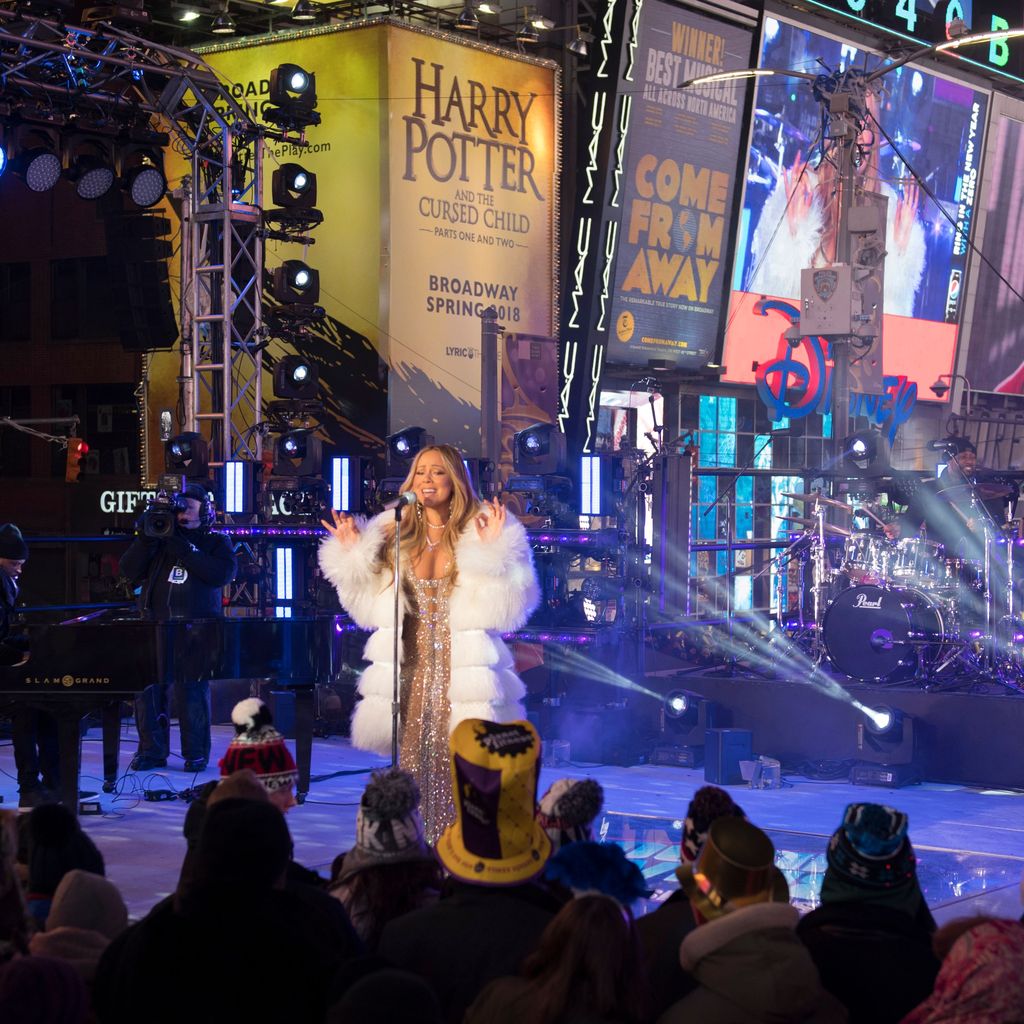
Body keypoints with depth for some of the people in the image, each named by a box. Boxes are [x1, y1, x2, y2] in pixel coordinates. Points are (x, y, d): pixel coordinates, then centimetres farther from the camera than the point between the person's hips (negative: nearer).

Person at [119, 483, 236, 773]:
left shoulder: (216, 542, 12)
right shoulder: (160, 539, 18)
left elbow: (223, 574, -8)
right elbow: (130, 570, 9)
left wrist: (184, 551, -12)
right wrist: (144, 539, -4)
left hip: (195, 631, -2)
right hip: (155, 625, 2)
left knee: (192, 690, -4)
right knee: (148, 689, -3)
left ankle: (196, 754, 5)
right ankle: (152, 752, 6)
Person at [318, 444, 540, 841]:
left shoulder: (482, 532, -2)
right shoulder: (395, 533, 9)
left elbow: (509, 606, -10)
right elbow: (372, 607, 10)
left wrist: (492, 553, -19)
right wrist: (353, 554, 1)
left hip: (461, 670, -3)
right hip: (413, 671, 3)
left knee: (458, 766, -6)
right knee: (413, 763, 3)